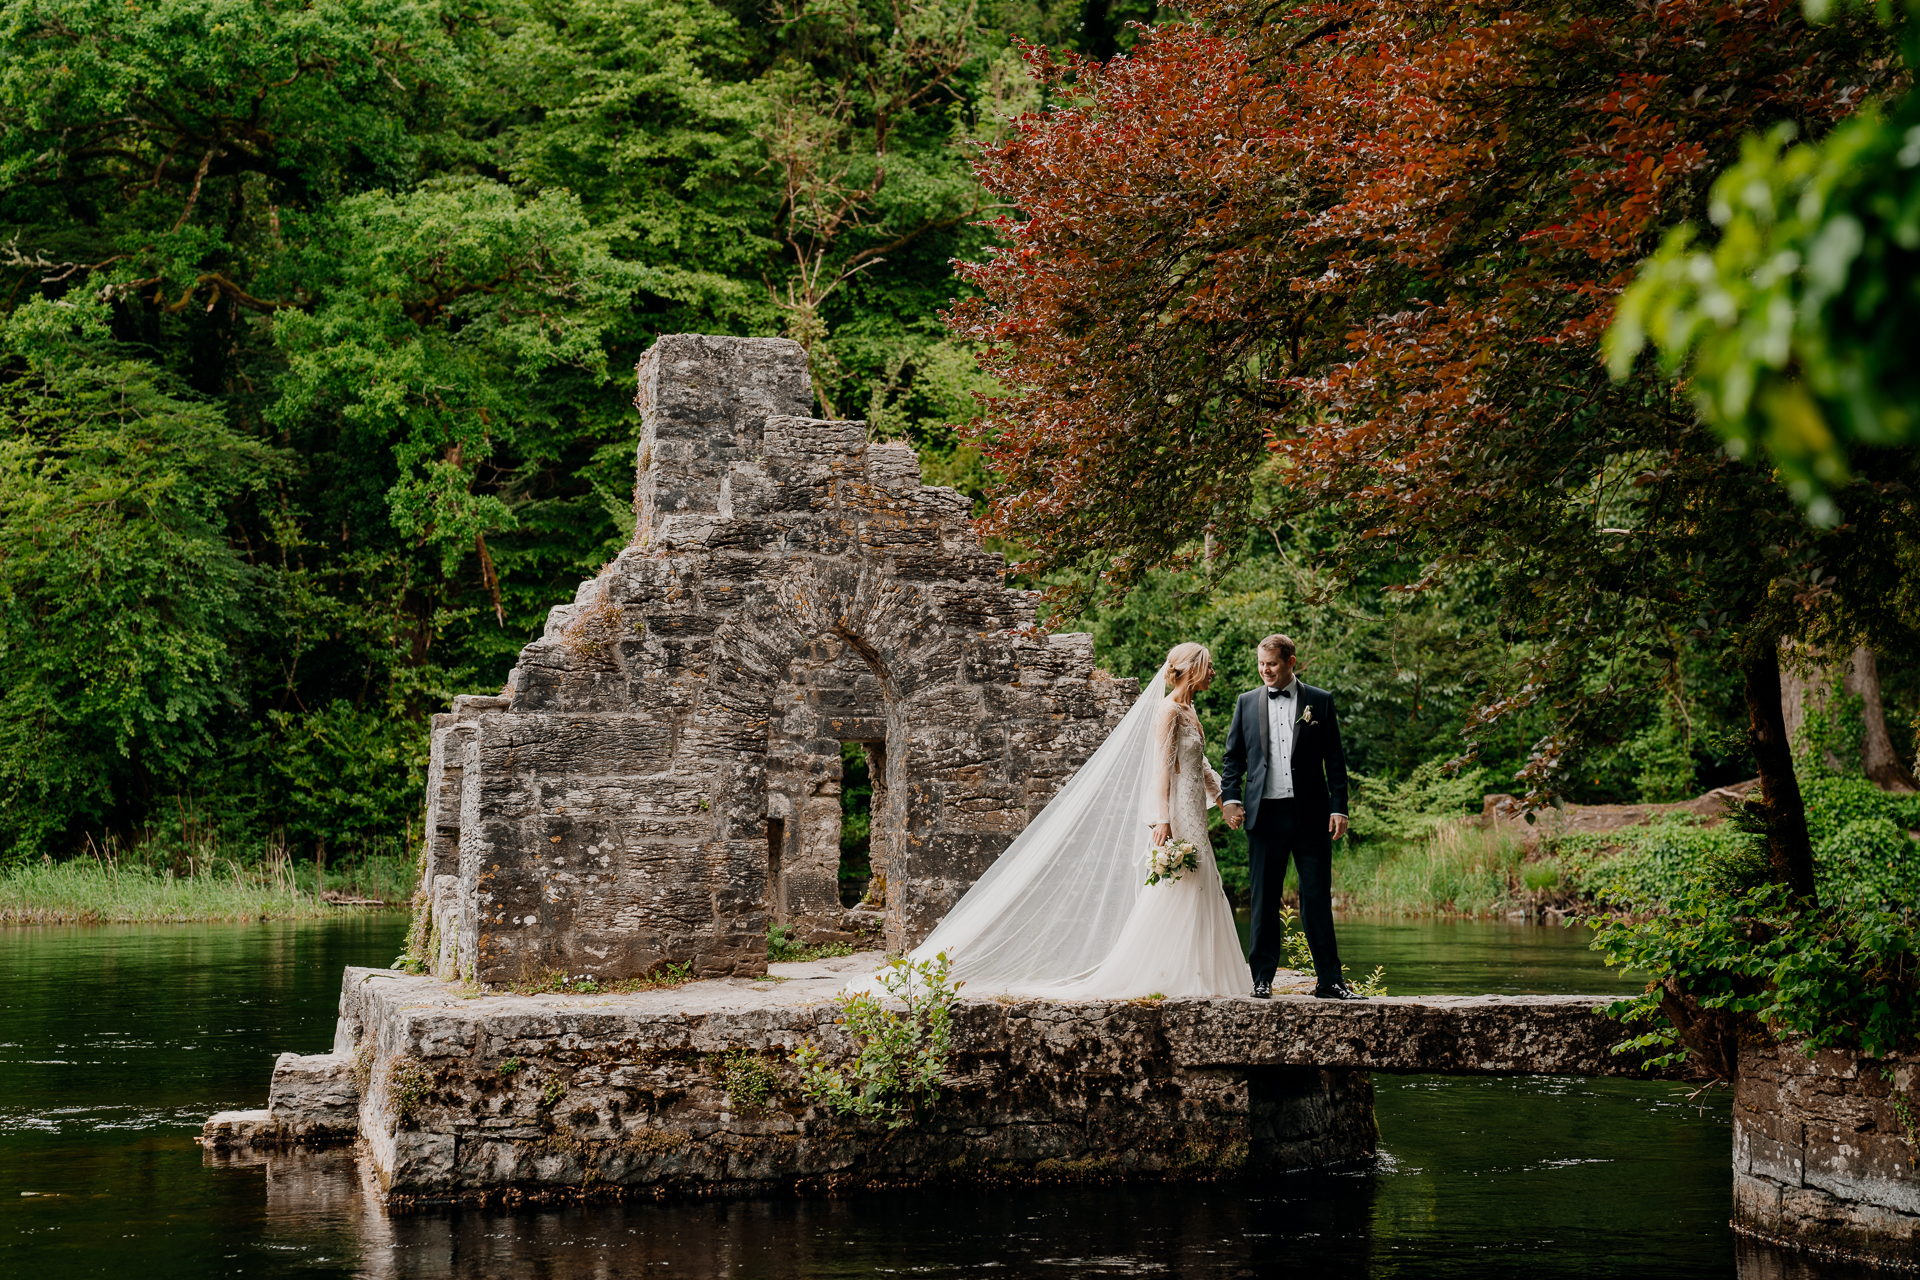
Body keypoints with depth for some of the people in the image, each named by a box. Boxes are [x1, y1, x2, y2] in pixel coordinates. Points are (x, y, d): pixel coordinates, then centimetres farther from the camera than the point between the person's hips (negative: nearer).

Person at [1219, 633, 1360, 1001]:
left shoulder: (1320, 701, 6)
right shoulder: (1247, 702, 10)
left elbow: (1335, 760, 6)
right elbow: (1233, 756, 12)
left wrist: (1339, 808, -1)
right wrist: (1230, 798, -2)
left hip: (1311, 814, -1)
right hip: (1265, 814, 1)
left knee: (1317, 898, 0)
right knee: (1264, 901, 4)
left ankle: (1329, 980, 4)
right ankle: (1262, 979, 10)